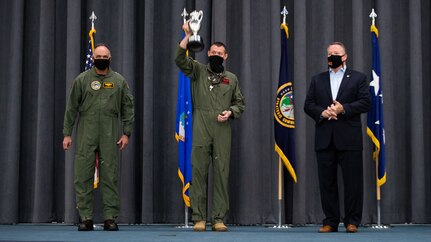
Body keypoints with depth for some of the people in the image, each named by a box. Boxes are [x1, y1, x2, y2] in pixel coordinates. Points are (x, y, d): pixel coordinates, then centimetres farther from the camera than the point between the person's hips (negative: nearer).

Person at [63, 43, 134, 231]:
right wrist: (67, 134, 1)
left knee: (110, 177, 0)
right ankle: (85, 218, 4)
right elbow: (71, 108, 6)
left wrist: (126, 133, 0)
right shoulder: (82, 80, 6)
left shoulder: (119, 81, 8)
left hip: (110, 135, 0)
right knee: (83, 176, -2)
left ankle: (110, 218, 5)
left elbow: (128, 108, 9)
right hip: (86, 134, 0)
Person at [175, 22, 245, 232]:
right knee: (199, 172, -1)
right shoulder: (198, 71, 9)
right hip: (201, 129, -2)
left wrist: (230, 112, -2)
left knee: (222, 173, 0)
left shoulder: (231, 78, 15)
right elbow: (180, 59, -6)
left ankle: (218, 218, 6)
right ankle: (199, 217, 4)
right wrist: (187, 36, -15)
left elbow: (240, 103, 19)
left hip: (222, 130, 2)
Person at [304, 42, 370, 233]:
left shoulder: (358, 78, 9)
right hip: (325, 138, 3)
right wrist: (322, 112, -9)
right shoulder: (317, 80, 17)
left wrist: (344, 108, -14)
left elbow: (365, 103, -1)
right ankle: (330, 222, 9)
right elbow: (308, 105, 10)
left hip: (349, 138, -3)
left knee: (353, 180, -2)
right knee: (327, 181, 3)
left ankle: (352, 221, 5)